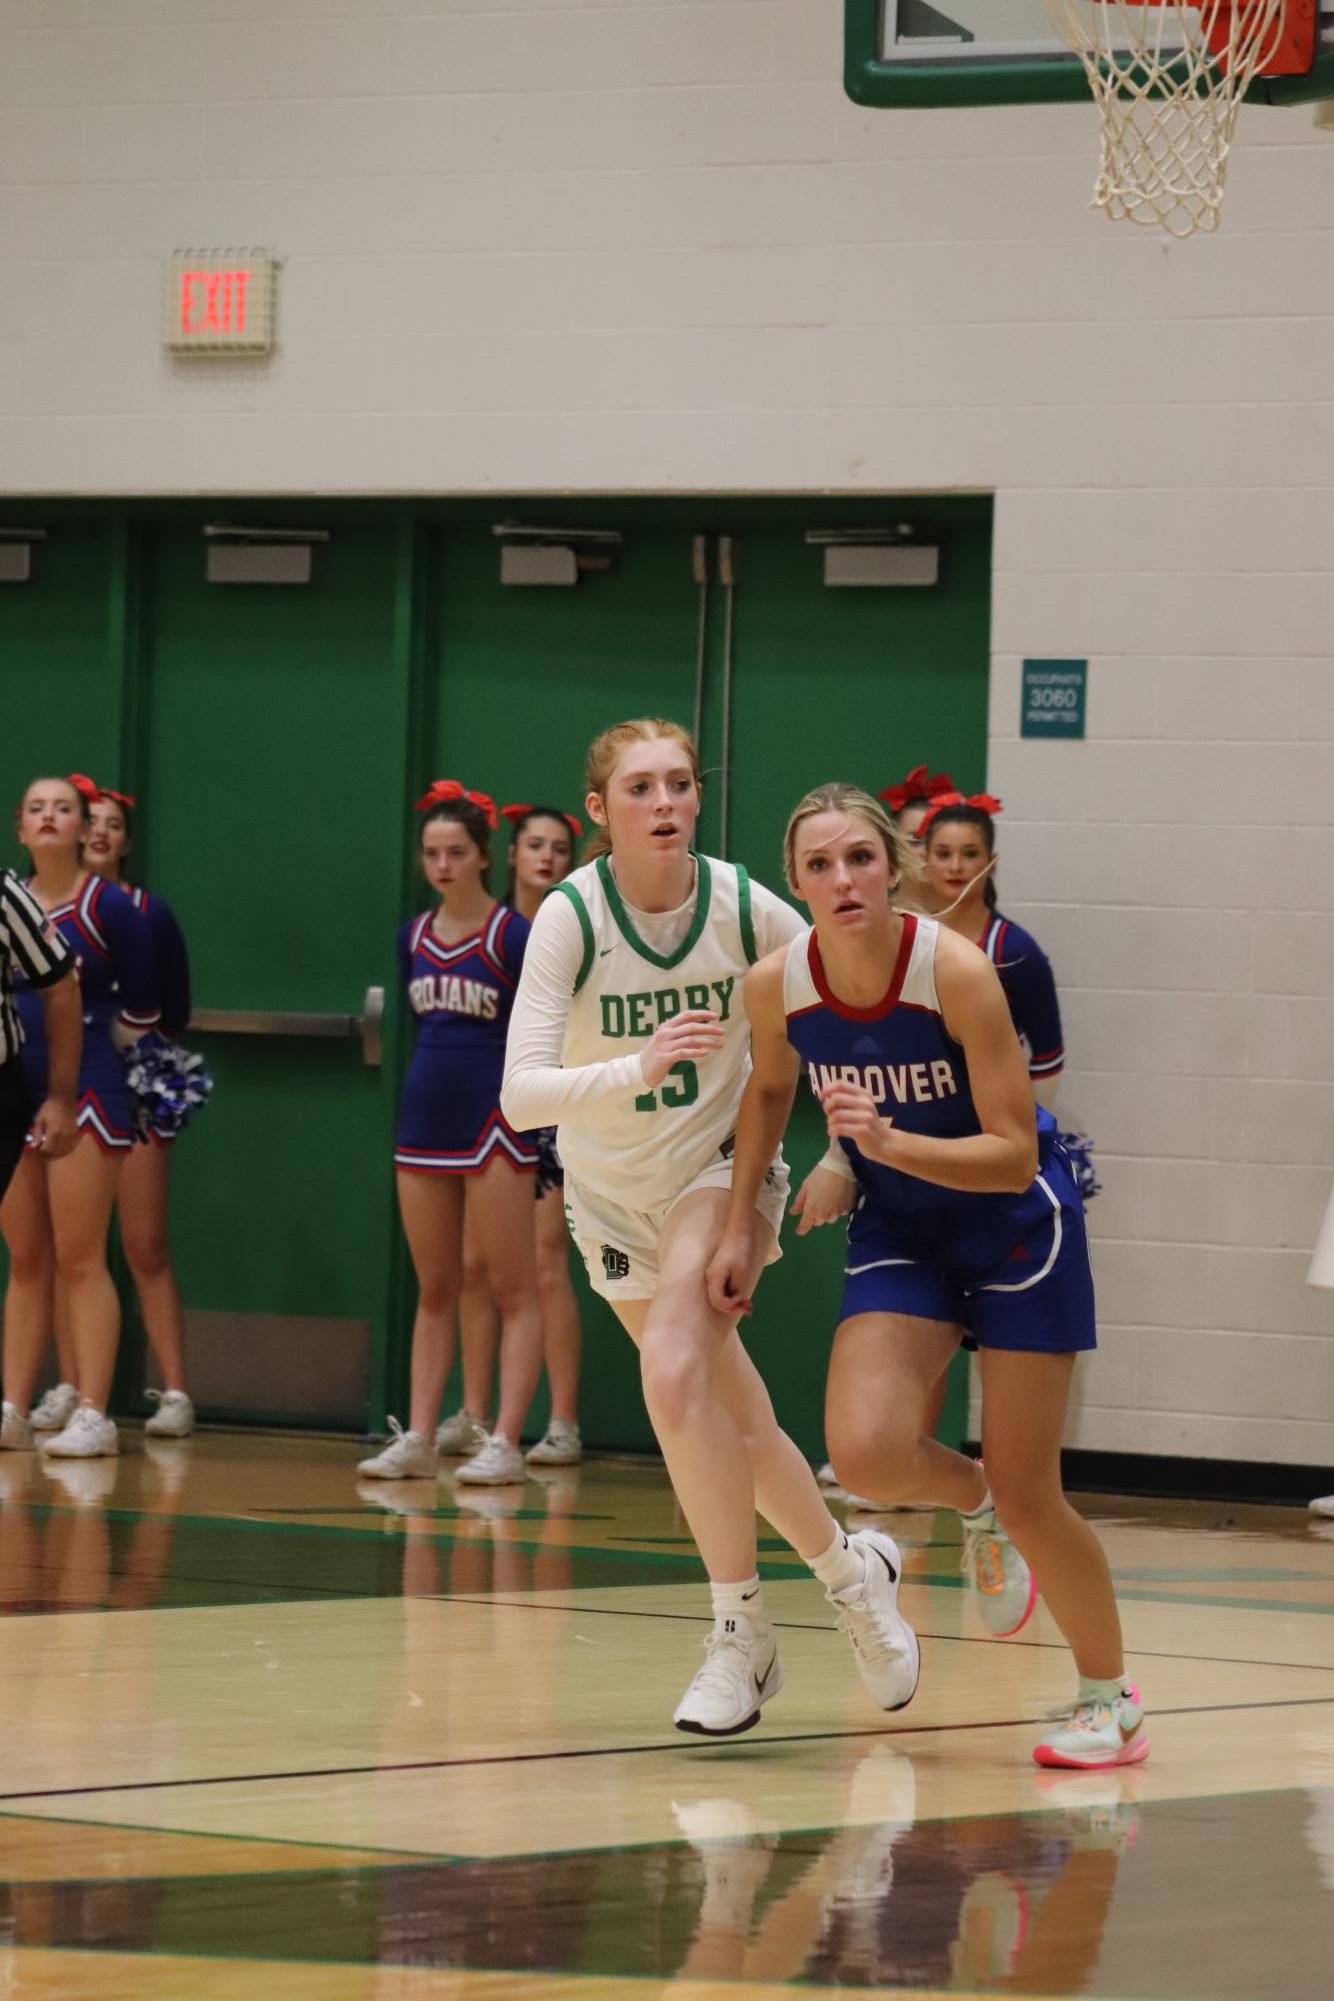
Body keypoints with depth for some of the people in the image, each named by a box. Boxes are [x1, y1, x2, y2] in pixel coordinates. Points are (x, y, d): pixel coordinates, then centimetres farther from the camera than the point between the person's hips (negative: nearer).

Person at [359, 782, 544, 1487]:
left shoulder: (514, 935, -8)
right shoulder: (415, 936, 9)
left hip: (493, 1124, -6)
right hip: (424, 1123, 6)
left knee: (514, 1292, -3)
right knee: (434, 1291, 10)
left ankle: (504, 1445, -6)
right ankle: (417, 1439, 11)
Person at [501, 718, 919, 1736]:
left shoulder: (743, 907, -18)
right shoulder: (571, 916, -22)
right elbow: (521, 1092, -30)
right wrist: (637, 1068, -45)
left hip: (723, 1165, -2)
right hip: (613, 1191, 2)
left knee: (676, 1373, -25)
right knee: (734, 1419, 11)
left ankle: (742, 1632, -15)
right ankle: (851, 1567, 36)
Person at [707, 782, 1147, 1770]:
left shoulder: (955, 969, -27)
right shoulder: (777, 984, -14)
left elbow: (1014, 1157, -25)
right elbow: (769, 1090, 10)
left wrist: (888, 1142, -39)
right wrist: (741, 1227, 7)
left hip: (1013, 1221, -4)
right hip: (897, 1228, 4)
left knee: (1026, 1496, -4)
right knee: (865, 1454, -20)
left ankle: (1111, 1697, 20)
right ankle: (971, 1501, 16)